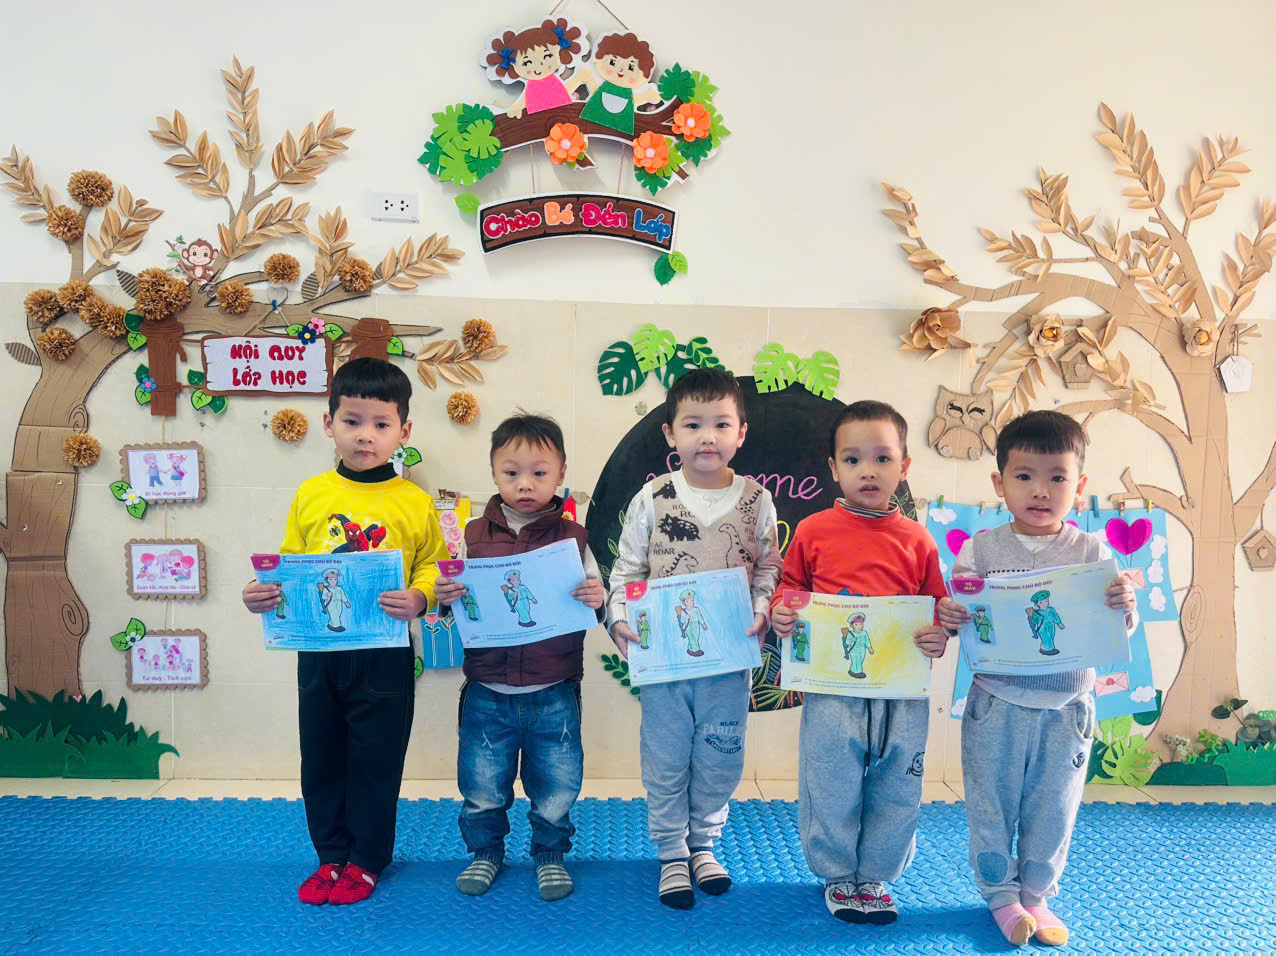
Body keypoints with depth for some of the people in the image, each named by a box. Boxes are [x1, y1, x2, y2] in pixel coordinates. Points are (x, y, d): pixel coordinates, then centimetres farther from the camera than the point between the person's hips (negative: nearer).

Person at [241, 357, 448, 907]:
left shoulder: (415, 503, -5)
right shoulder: (310, 495, 2)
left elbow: (433, 567, -3)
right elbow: (287, 564, 7)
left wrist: (418, 598, -23)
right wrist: (263, 593, -11)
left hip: (384, 654, -3)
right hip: (318, 650, 3)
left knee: (375, 761, 10)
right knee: (321, 758, 15)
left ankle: (367, 860, 29)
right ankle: (332, 856, 35)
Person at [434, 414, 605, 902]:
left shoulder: (573, 538, -2)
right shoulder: (473, 537, 0)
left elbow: (595, 601, 2)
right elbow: (456, 607, 6)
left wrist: (597, 600, -19)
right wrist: (443, 597, -16)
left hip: (554, 694, -1)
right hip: (487, 692, 1)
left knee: (556, 787, 12)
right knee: (482, 785, 14)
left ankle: (550, 854, 36)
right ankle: (486, 851, 38)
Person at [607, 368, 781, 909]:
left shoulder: (756, 500, -2)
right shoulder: (652, 498, -5)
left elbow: (768, 567, 6)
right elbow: (626, 570, 0)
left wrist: (761, 613, -9)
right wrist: (620, 620, -13)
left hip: (730, 657, 1)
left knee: (720, 759, 14)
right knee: (665, 760, 11)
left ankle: (703, 844, 36)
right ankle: (672, 854, 30)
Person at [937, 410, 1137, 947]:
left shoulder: (1090, 552, -3)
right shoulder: (981, 548, -5)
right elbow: (958, 618, -3)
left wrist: (1125, 608, -23)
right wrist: (948, 617, -25)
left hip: (1065, 710, 1)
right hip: (996, 706, -1)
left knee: (1052, 812, 15)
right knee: (992, 807, 11)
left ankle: (1037, 896, 36)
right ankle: (1001, 896, 32)